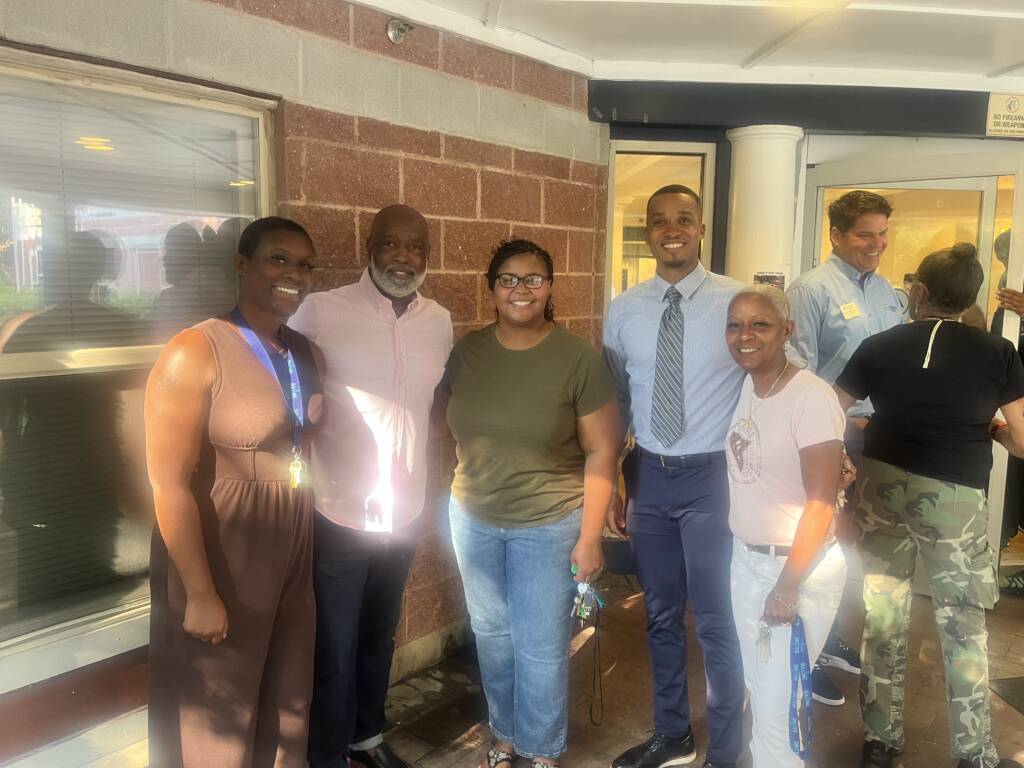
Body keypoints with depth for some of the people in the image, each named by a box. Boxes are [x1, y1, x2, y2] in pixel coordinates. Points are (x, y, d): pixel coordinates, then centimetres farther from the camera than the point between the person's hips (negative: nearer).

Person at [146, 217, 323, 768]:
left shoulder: (307, 354, 3)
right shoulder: (194, 353, -19)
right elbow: (169, 484, -20)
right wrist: (200, 593, -19)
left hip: (292, 548, 6)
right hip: (222, 555, -6)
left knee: (287, 698, 22)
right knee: (218, 712, 14)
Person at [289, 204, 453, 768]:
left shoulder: (440, 321, 1)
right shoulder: (321, 311, -15)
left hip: (405, 512, 5)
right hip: (338, 513, -4)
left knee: (379, 638, 23)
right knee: (335, 652, 9)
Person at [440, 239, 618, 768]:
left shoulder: (578, 358, -13)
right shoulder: (466, 351, -4)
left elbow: (601, 452, -11)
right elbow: (449, 428, 6)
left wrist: (590, 536, -12)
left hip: (549, 525, -3)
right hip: (473, 519, 4)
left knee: (541, 647, 8)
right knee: (491, 634, 19)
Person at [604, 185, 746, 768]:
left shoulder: (737, 301, -9)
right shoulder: (624, 311, 1)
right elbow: (617, 402, 8)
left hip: (712, 477, -4)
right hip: (649, 476, 4)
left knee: (716, 622, 7)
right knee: (661, 615, 18)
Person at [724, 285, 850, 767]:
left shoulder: (811, 397, -19)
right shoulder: (745, 387, 3)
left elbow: (821, 505, -18)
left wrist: (788, 586, -16)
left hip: (801, 565, -6)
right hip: (745, 559, 7)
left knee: (779, 703, 3)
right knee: (757, 688, 19)